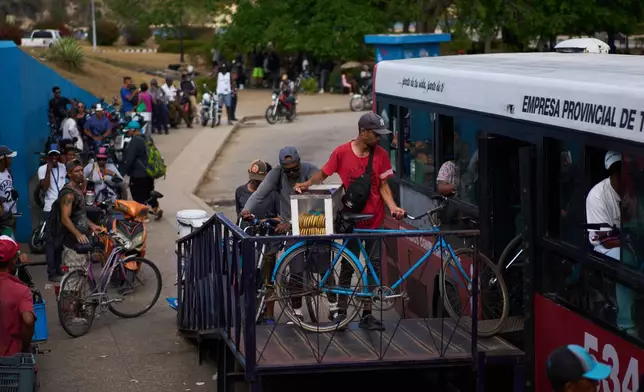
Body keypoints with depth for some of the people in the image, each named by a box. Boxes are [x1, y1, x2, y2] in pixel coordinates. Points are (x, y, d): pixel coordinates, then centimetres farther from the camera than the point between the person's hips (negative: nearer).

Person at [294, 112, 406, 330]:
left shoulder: (381, 154, -2)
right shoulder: (342, 152, -7)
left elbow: (383, 186, 0)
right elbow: (323, 174, 2)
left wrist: (392, 206, -15)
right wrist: (307, 184, -16)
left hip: (374, 219, 2)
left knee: (374, 265, 3)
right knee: (348, 265, 5)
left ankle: (367, 314, 11)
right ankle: (340, 310, 15)